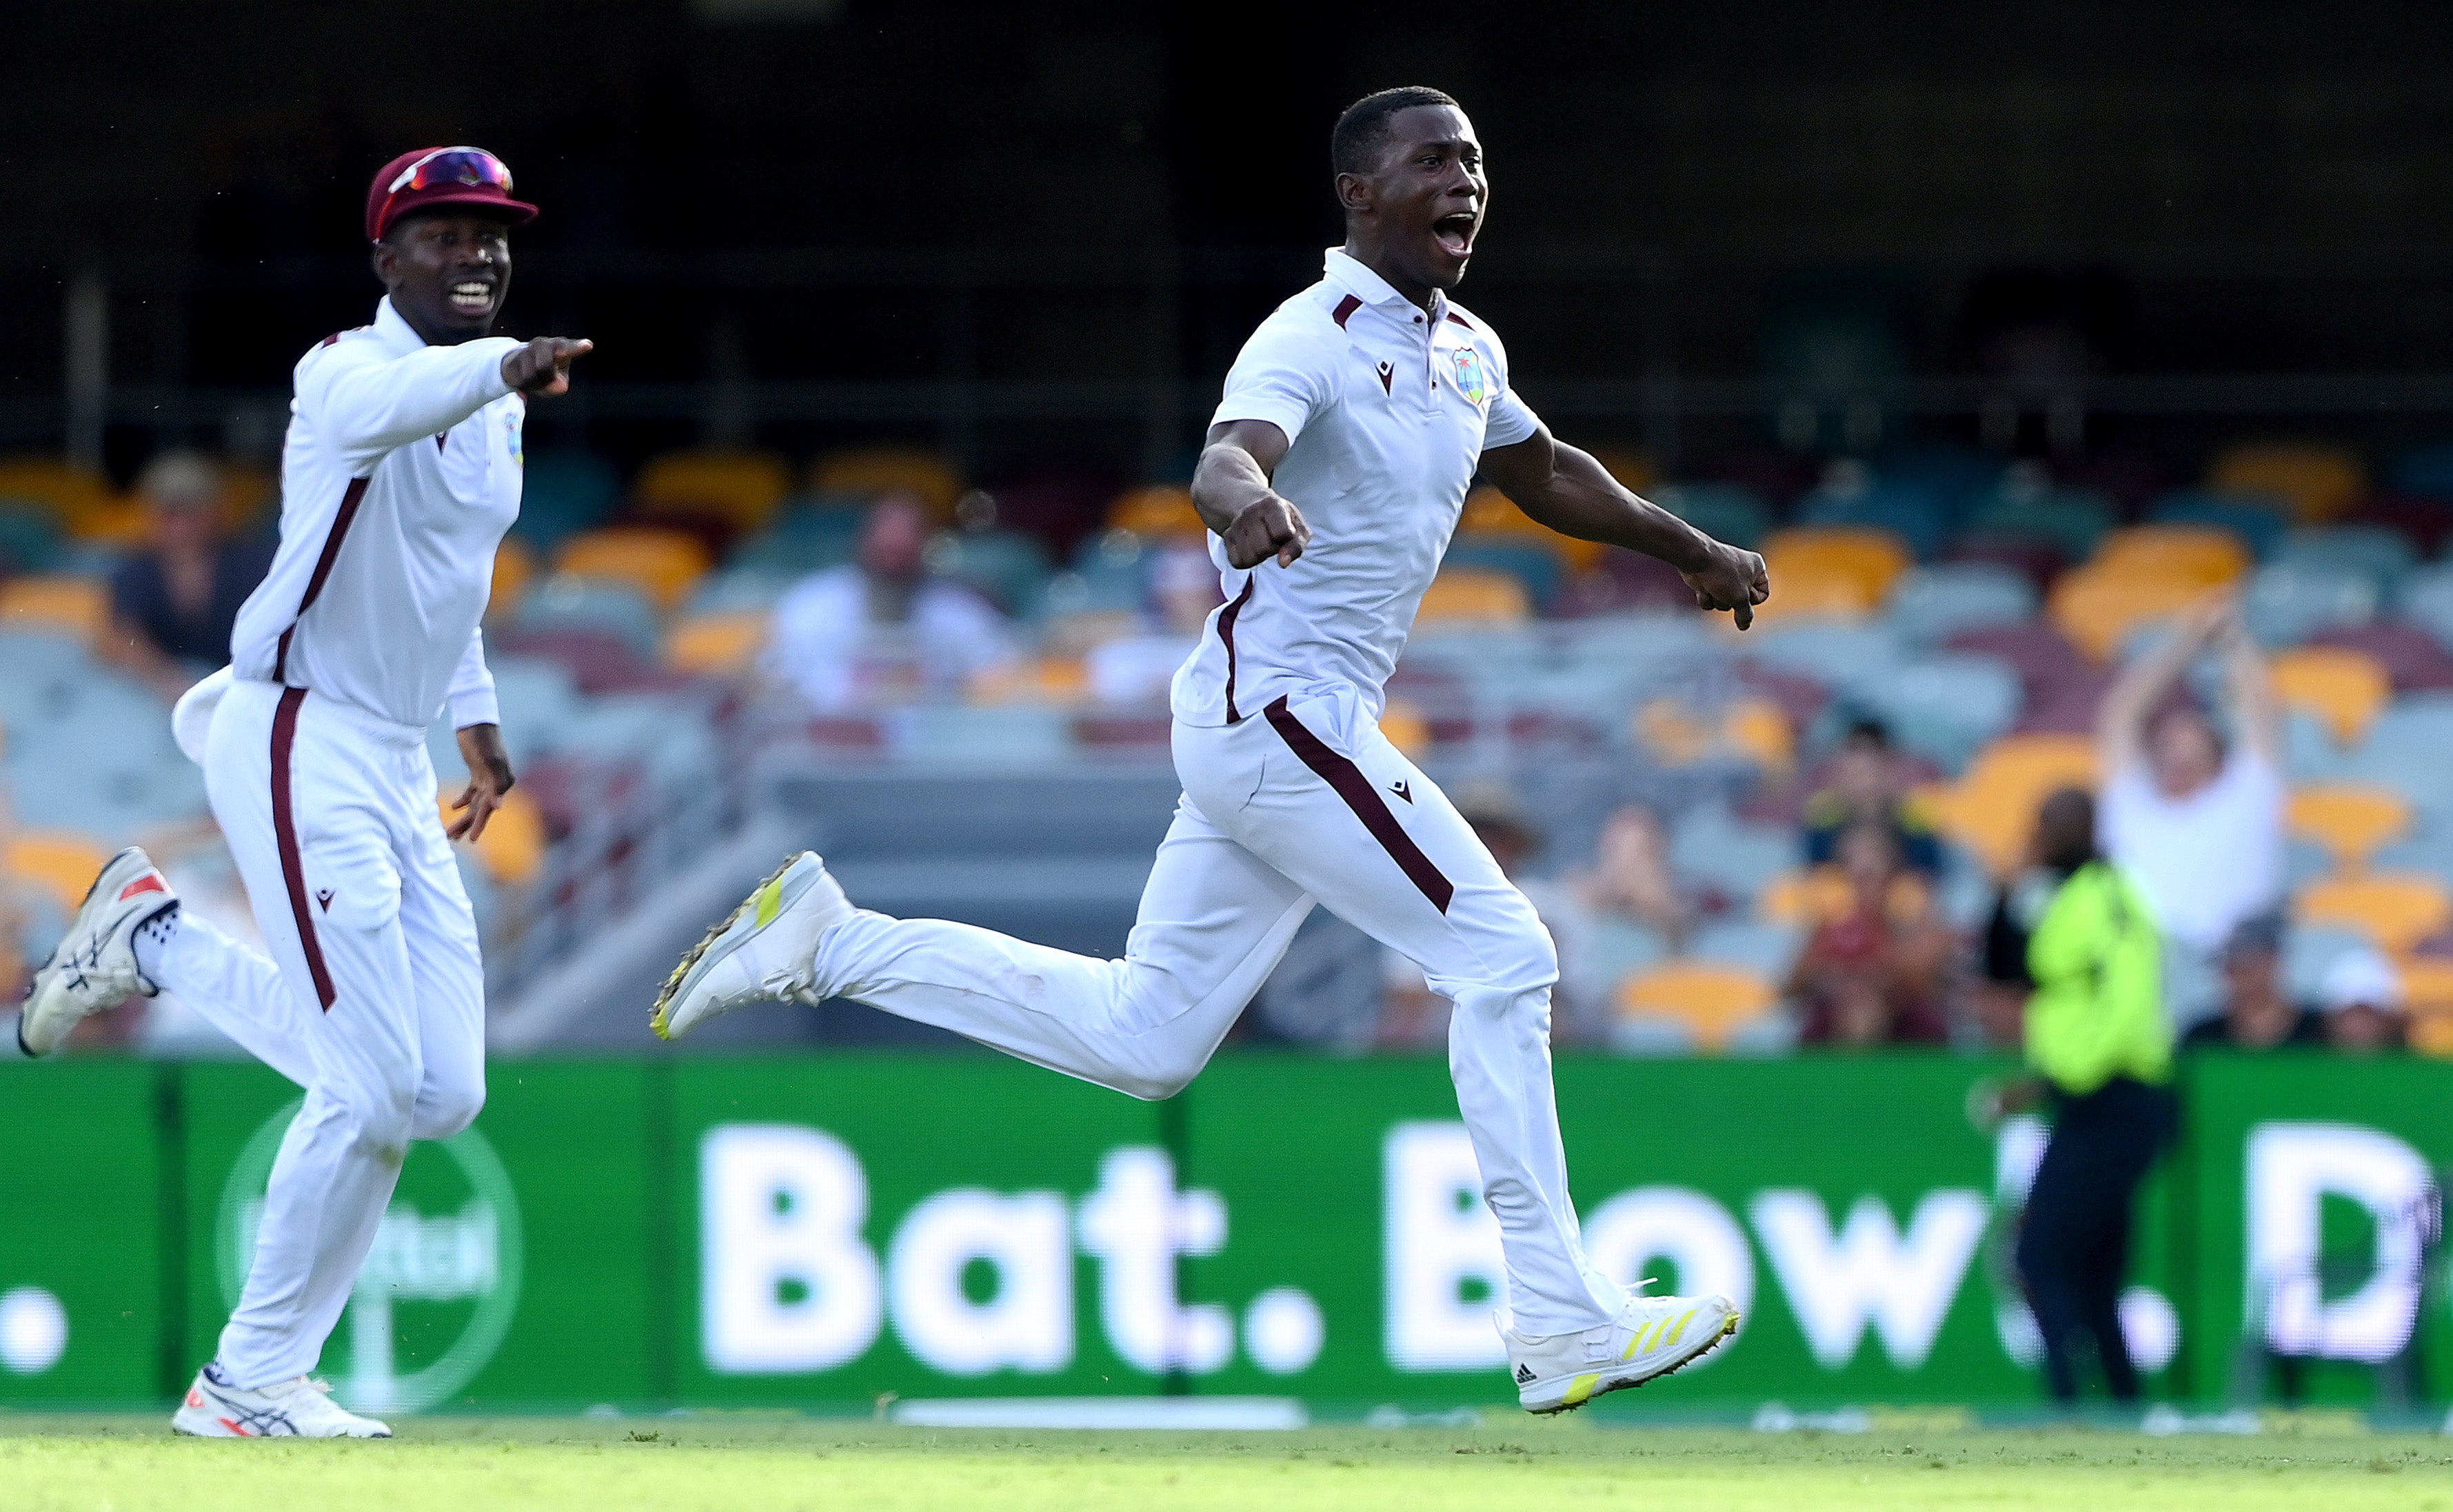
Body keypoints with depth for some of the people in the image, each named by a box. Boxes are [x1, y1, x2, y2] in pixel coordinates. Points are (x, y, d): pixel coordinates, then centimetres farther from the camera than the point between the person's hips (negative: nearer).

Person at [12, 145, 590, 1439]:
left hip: (394, 765, 9)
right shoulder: (348, 371, -14)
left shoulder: (492, 402, 12)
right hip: (299, 744, -9)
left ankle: (154, 942, 19)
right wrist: (499, 370, -59)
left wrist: (474, 712, 22)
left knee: (444, 1092, 6)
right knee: (374, 1085, -13)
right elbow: (384, 408, -40)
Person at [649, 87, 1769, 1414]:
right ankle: (1559, 1324, -8)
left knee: (1142, 1037, 10)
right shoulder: (1313, 342, -15)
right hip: (1280, 709, -9)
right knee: (1500, 958, -10)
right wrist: (1249, 500, -58)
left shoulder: (1463, 352, 13)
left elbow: (1544, 474, 32)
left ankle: (827, 942, 16)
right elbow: (1227, 458, -35)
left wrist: (1691, 551, 40)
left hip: (1268, 733, 9)